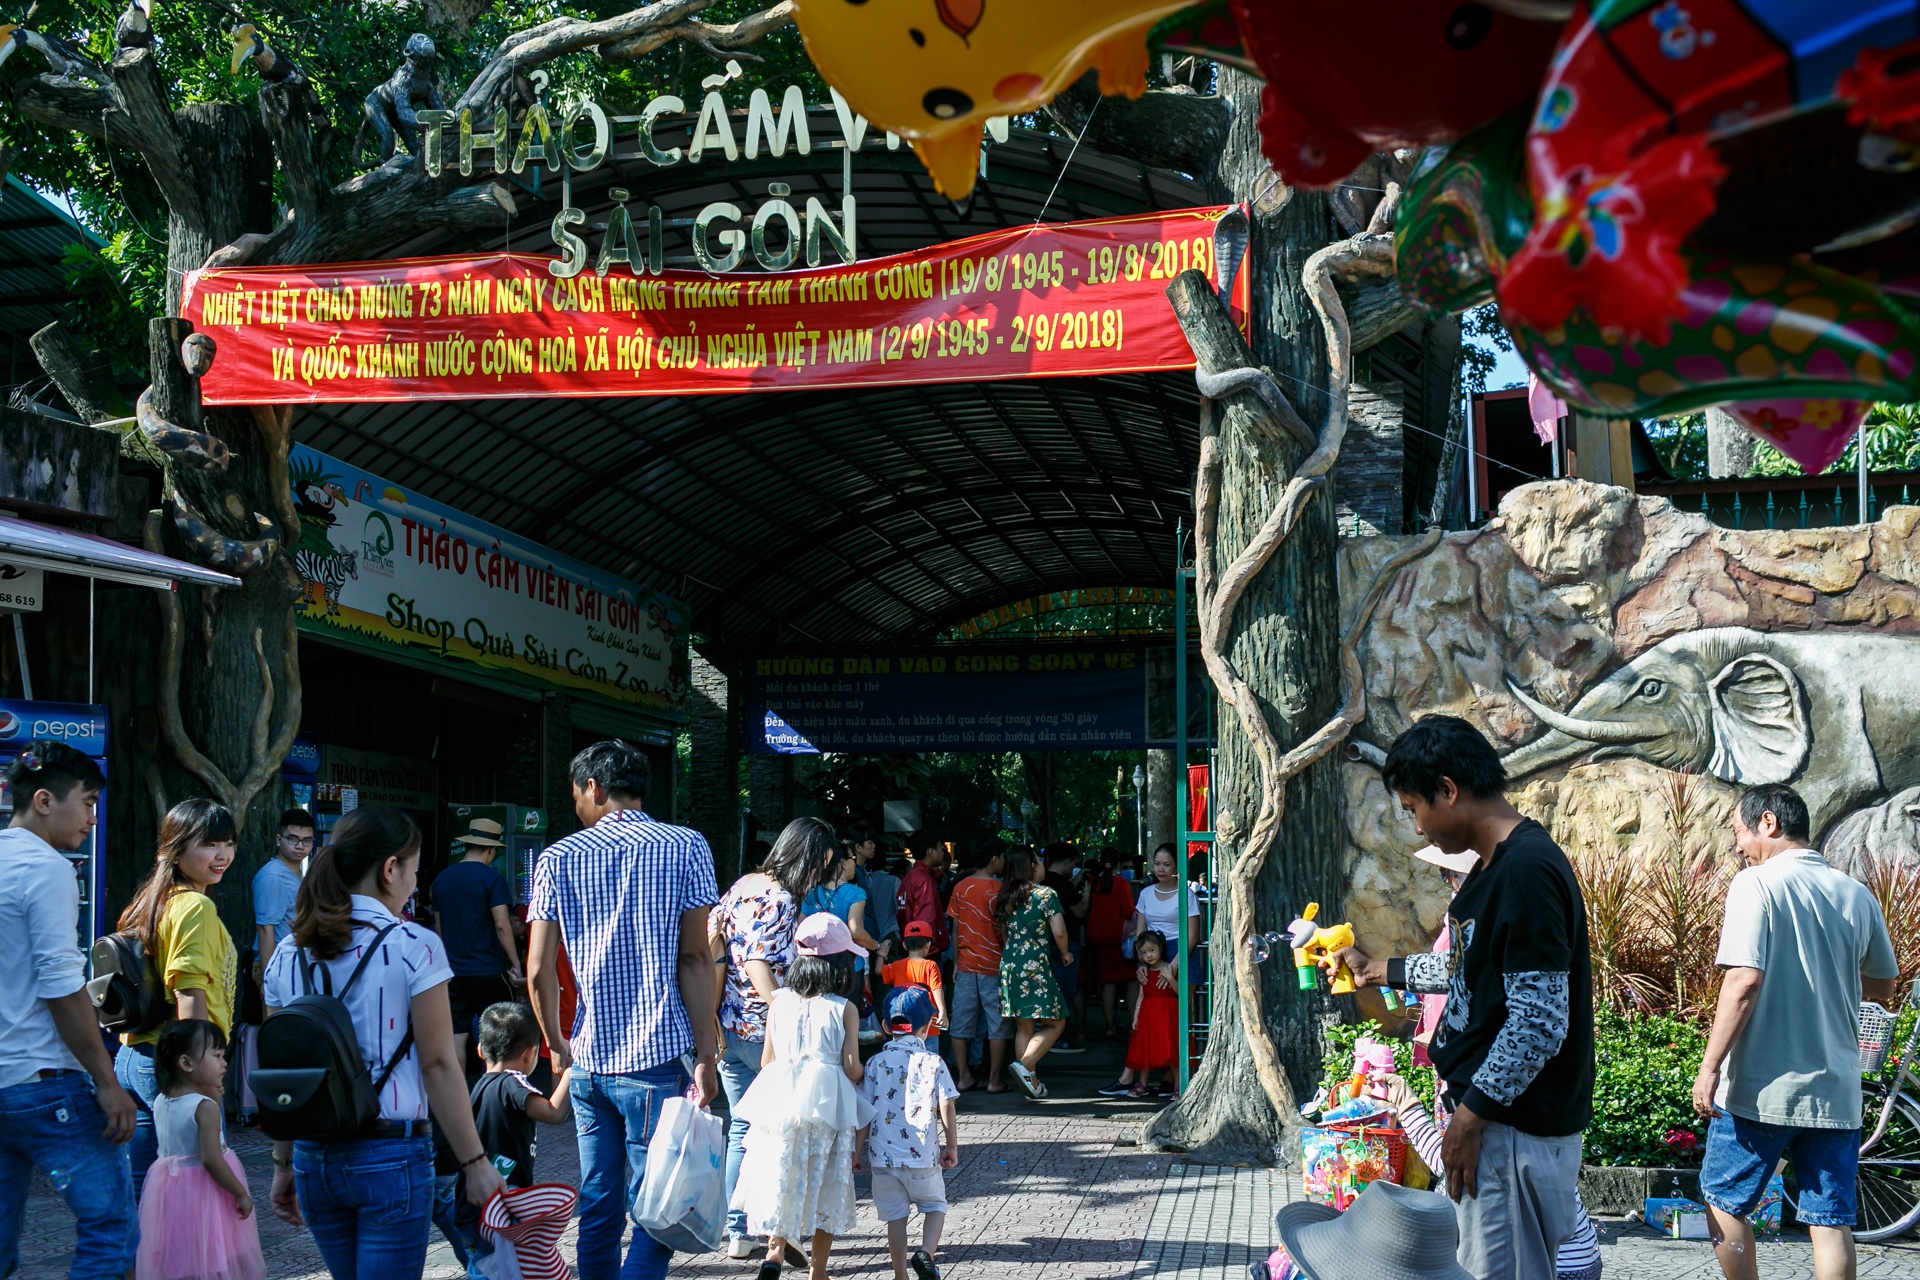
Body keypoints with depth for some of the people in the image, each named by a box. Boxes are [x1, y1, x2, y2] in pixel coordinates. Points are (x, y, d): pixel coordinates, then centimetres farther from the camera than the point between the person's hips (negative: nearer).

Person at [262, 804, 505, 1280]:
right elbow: (438, 1065, -10)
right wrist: (475, 1163, -5)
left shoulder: (288, 955, 5)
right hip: (391, 1157, -5)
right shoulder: (414, 947, -10)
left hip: (314, 1157, 6)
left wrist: (283, 1164, 17)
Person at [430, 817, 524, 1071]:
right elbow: (501, 925, -15)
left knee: (456, 1036, 5)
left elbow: (438, 926, 15)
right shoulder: (492, 878, -10)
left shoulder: (441, 879, 8)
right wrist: (515, 964, -9)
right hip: (487, 971, -5)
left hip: (453, 971, 5)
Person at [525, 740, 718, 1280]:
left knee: (599, 1202, 13)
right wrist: (705, 1059, -6)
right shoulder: (686, 847, -1)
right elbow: (694, 959, -7)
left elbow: (539, 971, 2)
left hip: (588, 1058, 3)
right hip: (656, 1057, -3)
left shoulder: (559, 857, 5)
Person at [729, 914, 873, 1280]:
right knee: (825, 1186, 10)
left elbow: (767, 1061, 6)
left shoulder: (779, 1002, 2)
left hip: (781, 1102, 2)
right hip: (827, 1106, -2)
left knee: (781, 1179, 12)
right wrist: (863, 1074, 14)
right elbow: (851, 1068, -8)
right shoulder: (844, 1009, -6)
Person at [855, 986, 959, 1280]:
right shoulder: (933, 1062, -4)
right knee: (935, 1205, 16)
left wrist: (857, 1150, 7)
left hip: (883, 1155, 2)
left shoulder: (876, 1063, 1)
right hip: (922, 1155, -2)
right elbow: (946, 1107, -6)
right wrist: (952, 1146, 5)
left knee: (895, 1215, 12)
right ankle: (926, 1251, -7)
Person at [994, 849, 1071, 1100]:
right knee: (1055, 1023, 4)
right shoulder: (1045, 894, -8)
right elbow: (1059, 932, -13)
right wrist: (1065, 953, 5)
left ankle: (1031, 1082, 14)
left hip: (1009, 964, 6)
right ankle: (1024, 1065, -14)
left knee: (1024, 1027, 13)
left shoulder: (1005, 897, 10)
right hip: (1036, 964, -6)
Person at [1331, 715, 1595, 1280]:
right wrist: (1381, 971, 31)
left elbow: (1538, 1023, -25)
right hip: (1495, 1113, 10)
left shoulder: (1526, 871, -22)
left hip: (1515, 1128, -10)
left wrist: (1471, 1114, -18)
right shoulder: (1498, 864, 10)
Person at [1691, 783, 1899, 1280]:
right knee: (1831, 1219, 7)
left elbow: (1744, 981, -19)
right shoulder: (1856, 894, 7)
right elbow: (1884, 985, 19)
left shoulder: (1757, 884, -10)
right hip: (1836, 1090, 5)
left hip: (1762, 1088, -5)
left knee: (1723, 1199, 11)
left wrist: (1709, 1067, -16)